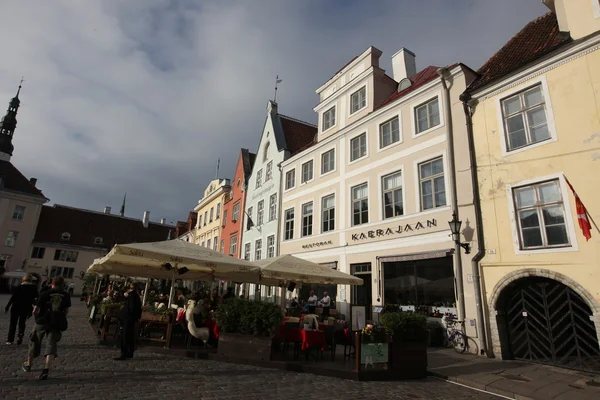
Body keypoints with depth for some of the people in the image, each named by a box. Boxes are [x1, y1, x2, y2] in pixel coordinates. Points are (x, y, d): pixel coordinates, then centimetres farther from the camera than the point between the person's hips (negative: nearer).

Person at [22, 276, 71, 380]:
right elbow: (66, 311, 7)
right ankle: (46, 369, -15)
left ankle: (28, 364, 39)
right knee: (52, 345, 0)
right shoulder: (66, 295, 1)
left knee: (35, 342, 21)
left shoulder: (45, 294, -6)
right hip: (57, 324, 0)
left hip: (43, 322, 0)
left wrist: (37, 318, 14)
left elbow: (35, 310, -5)